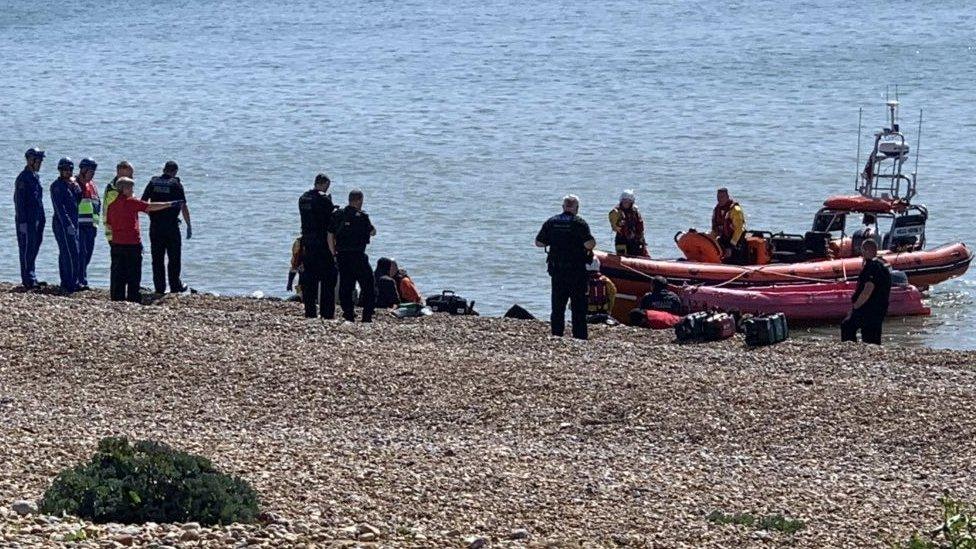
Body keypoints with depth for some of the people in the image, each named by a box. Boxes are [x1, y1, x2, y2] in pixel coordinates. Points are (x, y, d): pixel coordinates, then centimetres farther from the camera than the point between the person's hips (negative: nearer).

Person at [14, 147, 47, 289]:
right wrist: (22, 222, -20)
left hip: (36, 221, 9)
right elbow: (19, 201, -16)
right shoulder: (23, 178, -12)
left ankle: (32, 278, 17)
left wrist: (41, 221, 20)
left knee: (34, 249, 12)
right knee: (27, 249, -6)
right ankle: (28, 280, -5)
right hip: (27, 221, -9)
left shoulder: (35, 177, 16)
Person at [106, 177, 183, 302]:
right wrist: (170, 204, -3)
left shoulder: (112, 205, 7)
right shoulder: (131, 202, -8)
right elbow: (151, 207, -9)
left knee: (117, 274, 7)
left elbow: (109, 223, 12)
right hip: (132, 243, -5)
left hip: (116, 243, 5)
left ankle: (116, 299, 6)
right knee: (133, 274, 1)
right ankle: (132, 300, -1)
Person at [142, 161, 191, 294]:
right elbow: (184, 207, -8)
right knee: (174, 258, 7)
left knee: (157, 258, 6)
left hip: (155, 226, 3)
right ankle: (175, 286, 8)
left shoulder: (153, 182, 4)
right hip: (171, 225, -3)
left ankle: (159, 287, 6)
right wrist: (189, 225, -2)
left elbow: (143, 202, 4)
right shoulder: (176, 184, -6)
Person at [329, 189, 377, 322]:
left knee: (345, 286, 9)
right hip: (357, 255, -5)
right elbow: (372, 232, 5)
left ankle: (348, 315, 7)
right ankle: (367, 315, -1)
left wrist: (334, 254, 14)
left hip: (341, 255, 5)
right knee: (368, 286, 4)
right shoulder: (362, 216, -9)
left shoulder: (337, 215, 6)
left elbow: (330, 236, 7)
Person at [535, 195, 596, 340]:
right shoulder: (579, 223, -9)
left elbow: (539, 242, 6)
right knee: (578, 306, 1)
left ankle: (556, 335, 11)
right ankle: (579, 336, -2)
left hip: (556, 269, 4)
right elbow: (589, 243, -21)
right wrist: (592, 244, 1)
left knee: (557, 306, 11)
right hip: (576, 270, -4)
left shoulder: (551, 222, 4)